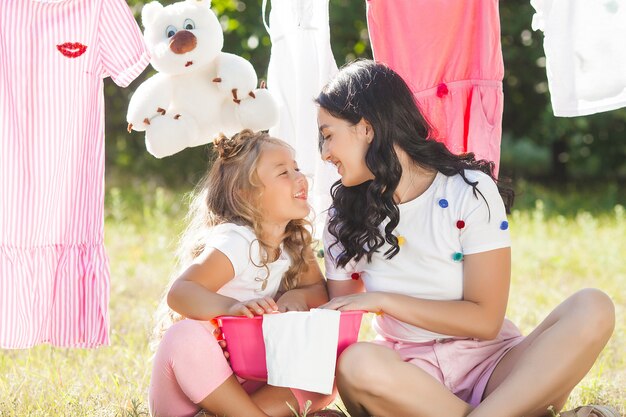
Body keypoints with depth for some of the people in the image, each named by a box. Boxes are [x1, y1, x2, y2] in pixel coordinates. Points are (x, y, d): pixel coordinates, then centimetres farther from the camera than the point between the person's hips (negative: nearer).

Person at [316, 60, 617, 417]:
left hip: (492, 364, -1)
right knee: (355, 364, -36)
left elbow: (485, 319, -10)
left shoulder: (471, 191, -6)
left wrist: (383, 301, -14)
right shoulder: (347, 216, 5)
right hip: (409, 379, 1)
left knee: (593, 310, -27)